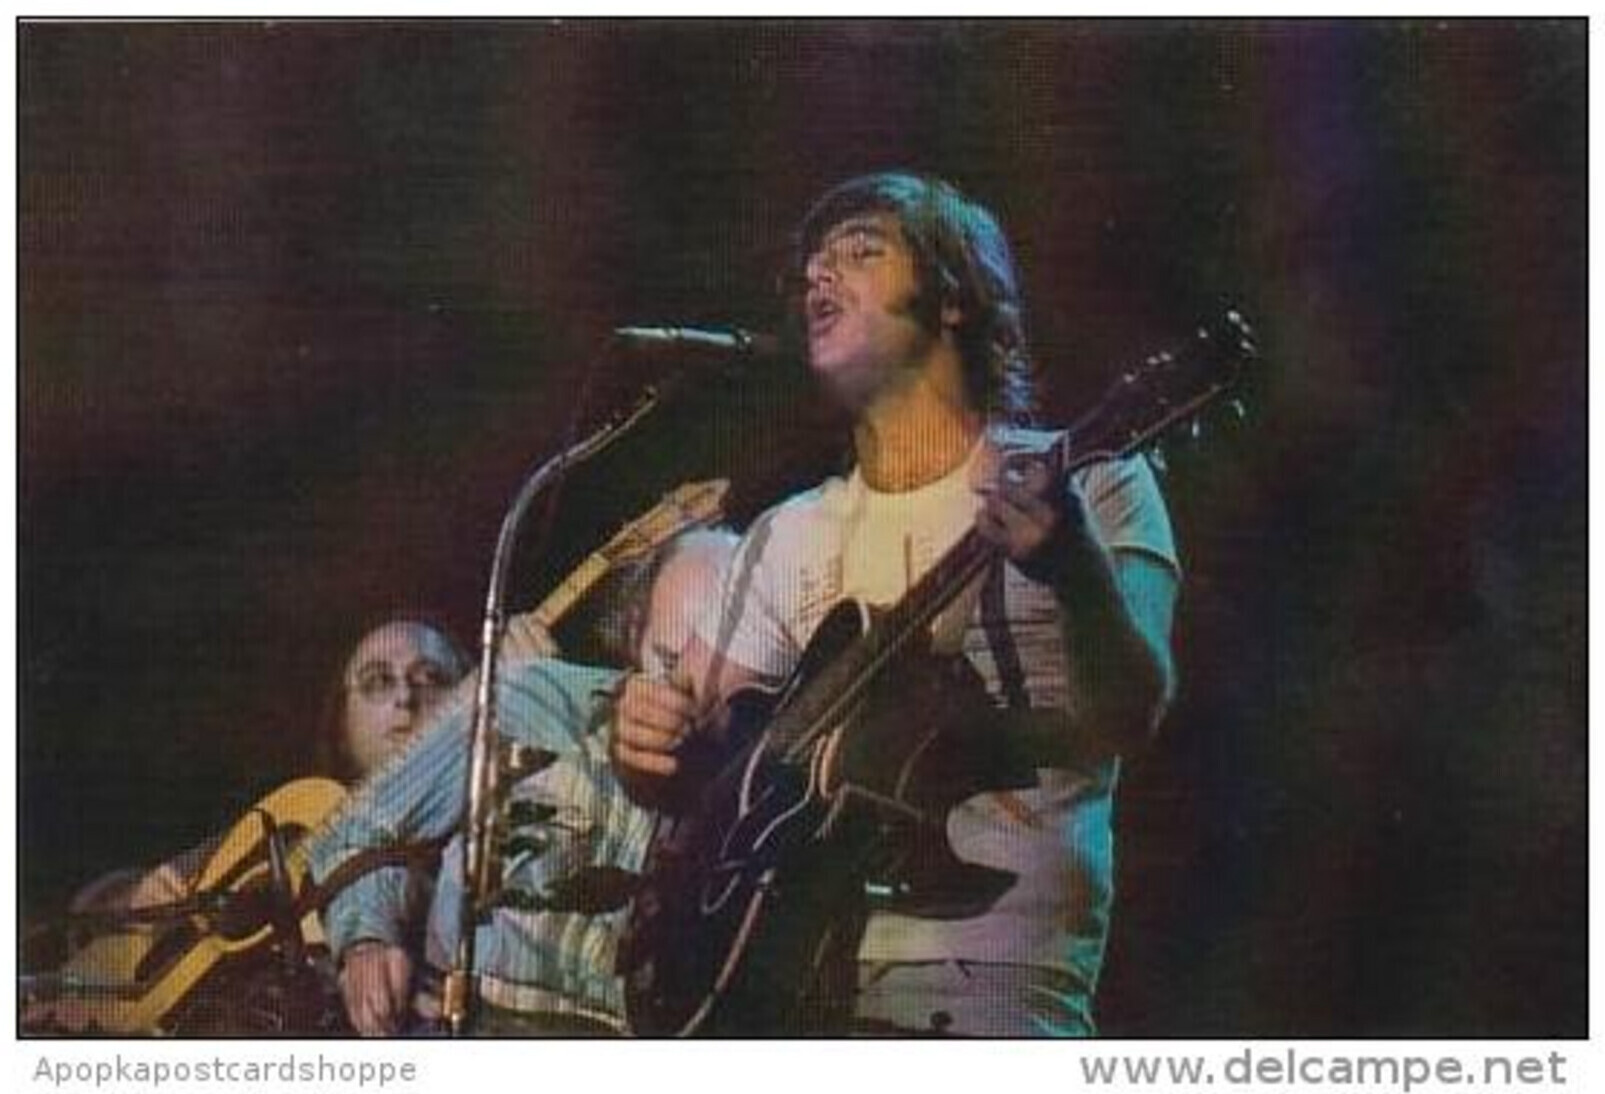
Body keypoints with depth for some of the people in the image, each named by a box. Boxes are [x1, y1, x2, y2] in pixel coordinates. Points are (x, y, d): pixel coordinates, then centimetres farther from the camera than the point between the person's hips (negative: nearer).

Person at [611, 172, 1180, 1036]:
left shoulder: (1088, 486, 4)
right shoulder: (789, 537, 17)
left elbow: (1127, 719, -11)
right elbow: (690, 761, 17)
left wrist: (1072, 564, -31)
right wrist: (647, 743, -7)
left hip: (990, 998, -5)